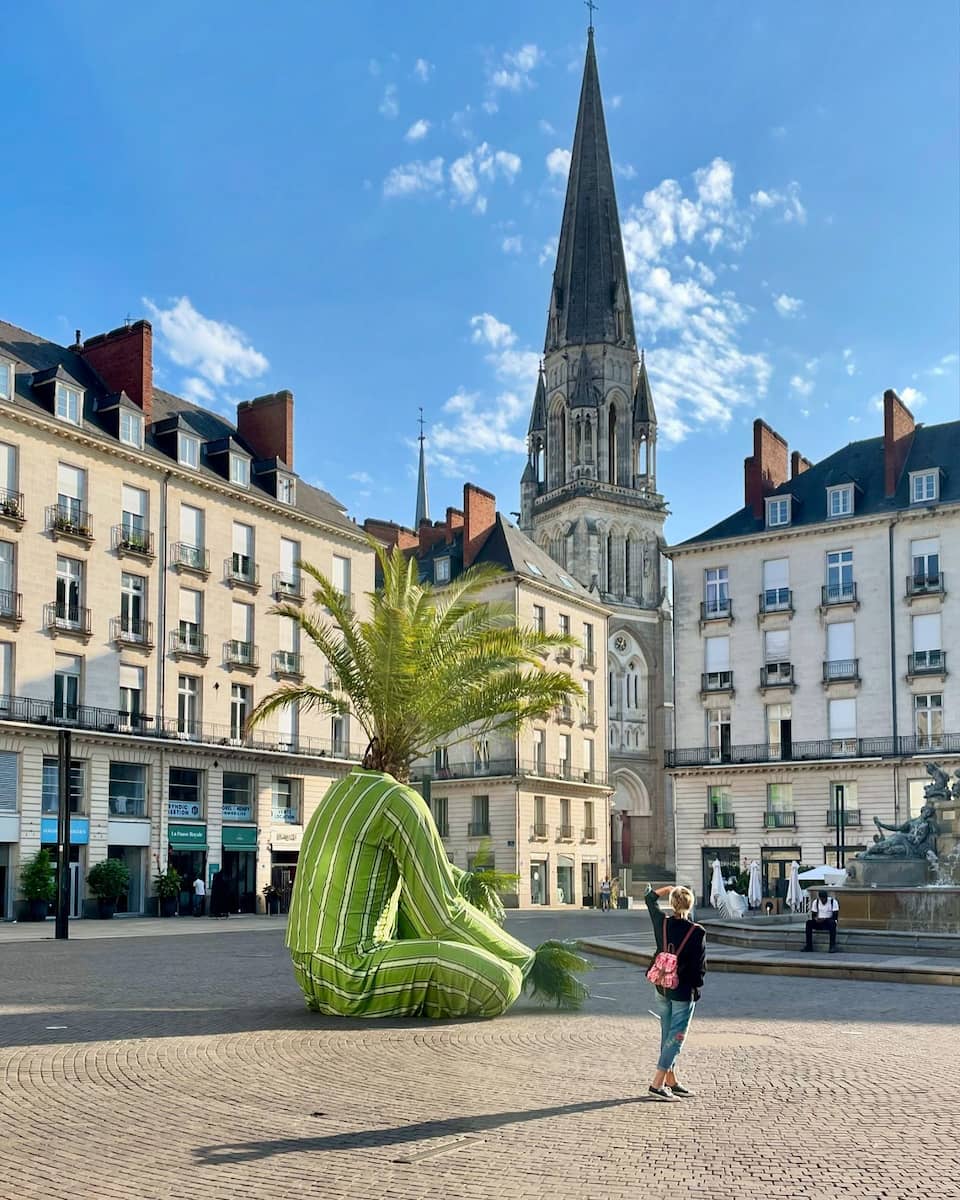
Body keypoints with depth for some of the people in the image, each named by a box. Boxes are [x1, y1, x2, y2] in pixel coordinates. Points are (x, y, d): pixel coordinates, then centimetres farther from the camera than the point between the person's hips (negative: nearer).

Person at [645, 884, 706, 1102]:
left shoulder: (662, 924, -4)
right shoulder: (697, 932, -16)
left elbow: (650, 899, 15)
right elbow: (701, 963, -10)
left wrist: (668, 889, 27)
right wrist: (696, 985, 7)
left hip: (662, 991, 5)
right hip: (684, 992, -5)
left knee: (667, 1036, 16)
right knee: (675, 1038, -2)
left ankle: (671, 1082, 24)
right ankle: (657, 1085, -8)